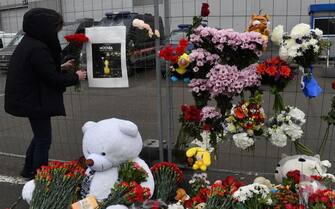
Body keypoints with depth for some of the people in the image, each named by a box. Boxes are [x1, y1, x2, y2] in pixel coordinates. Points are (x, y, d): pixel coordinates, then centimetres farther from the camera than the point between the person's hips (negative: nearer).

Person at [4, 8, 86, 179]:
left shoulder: (28, 43, 7)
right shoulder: (38, 49, -24)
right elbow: (54, 79, -22)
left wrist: (62, 68, 12)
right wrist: (75, 76, -8)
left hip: (28, 99, 10)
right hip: (35, 101, -10)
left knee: (40, 136, 23)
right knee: (44, 140, 2)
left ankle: (29, 170, 37)